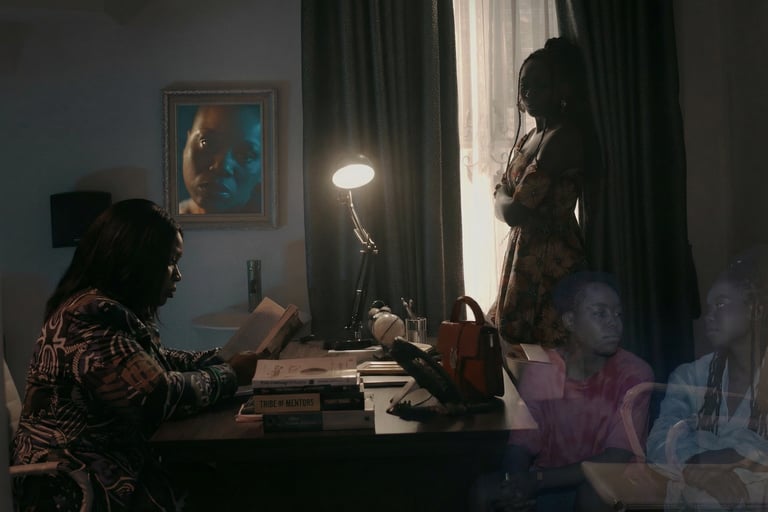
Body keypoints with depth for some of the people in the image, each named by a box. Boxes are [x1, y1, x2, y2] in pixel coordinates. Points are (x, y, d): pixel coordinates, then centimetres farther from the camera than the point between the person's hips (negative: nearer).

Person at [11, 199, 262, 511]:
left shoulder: (107, 309, 9)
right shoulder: (92, 317, -23)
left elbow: (155, 361, 17)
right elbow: (160, 394, -26)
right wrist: (229, 375, -11)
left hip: (101, 467, 9)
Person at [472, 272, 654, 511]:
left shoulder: (634, 374, -13)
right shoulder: (538, 371, -4)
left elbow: (617, 460, -18)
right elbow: (521, 446, -2)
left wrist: (538, 479, -26)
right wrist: (517, 486, -26)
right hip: (545, 486, 2)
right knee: (486, 490, -23)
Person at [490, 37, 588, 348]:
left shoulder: (565, 136, -13)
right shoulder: (525, 140, 17)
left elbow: (518, 205, -17)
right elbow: (501, 200, 12)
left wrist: (514, 206, 4)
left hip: (552, 258, -9)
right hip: (523, 252, 9)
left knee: (549, 350, -9)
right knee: (518, 343, 12)